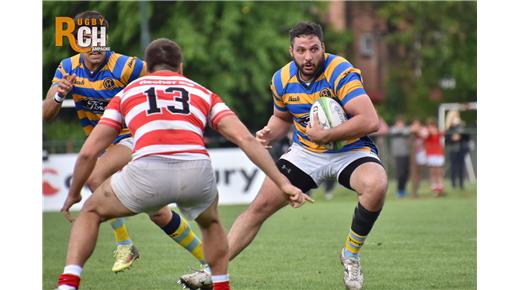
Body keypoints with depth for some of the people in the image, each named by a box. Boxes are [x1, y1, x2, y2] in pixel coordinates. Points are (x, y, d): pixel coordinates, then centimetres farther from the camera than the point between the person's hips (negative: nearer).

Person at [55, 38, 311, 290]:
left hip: (148, 169, -1)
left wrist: (74, 194, 41)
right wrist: (283, 183, 15)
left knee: (92, 212, 26)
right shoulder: (202, 93, 30)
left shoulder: (127, 92, 29)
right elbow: (246, 139, 17)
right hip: (197, 170, 1)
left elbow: (88, 152, 25)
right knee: (211, 223, 37)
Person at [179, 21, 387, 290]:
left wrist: (325, 135, -30)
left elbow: (370, 121, -32)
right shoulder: (282, 79, -5)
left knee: (376, 184, -36)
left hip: (350, 150, -4)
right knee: (260, 206, -5)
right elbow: (282, 117, 17)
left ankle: (351, 255, -14)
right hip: (305, 152, 4)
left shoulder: (340, 72, -23)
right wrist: (269, 134, -5)